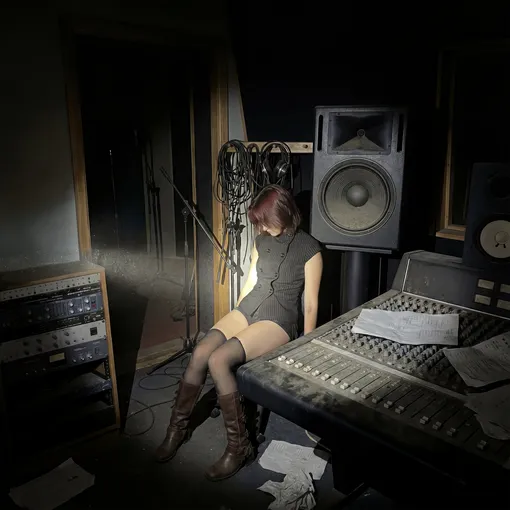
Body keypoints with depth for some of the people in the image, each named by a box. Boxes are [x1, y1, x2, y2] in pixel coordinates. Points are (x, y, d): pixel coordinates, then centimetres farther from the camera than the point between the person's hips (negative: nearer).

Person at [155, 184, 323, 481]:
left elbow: (311, 304, -7)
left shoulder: (309, 248, -7)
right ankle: (179, 426, 3)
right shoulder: (262, 241, 12)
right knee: (200, 353, -19)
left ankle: (239, 446, -14)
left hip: (279, 319, -6)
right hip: (247, 308, 6)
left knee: (219, 360, -28)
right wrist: (233, 319, 20)